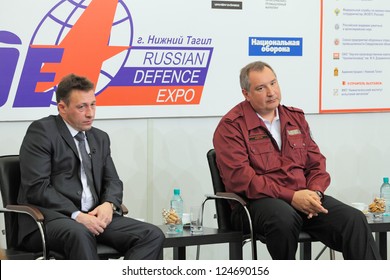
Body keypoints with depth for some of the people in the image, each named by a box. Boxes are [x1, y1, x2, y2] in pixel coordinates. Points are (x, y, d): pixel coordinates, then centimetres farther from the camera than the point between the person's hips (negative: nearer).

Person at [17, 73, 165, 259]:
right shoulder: (41, 131, -2)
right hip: (50, 218, -7)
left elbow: (113, 181, 18)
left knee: (153, 235, -16)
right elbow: (37, 188, -11)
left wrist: (109, 204, -6)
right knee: (79, 234, -41)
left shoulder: (100, 138, 21)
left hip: (93, 217, 7)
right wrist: (76, 215, -20)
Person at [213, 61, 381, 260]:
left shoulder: (296, 118, 20)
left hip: (303, 197, 5)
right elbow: (240, 178, -11)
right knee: (284, 218, -40)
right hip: (258, 202, -5)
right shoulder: (231, 126, 0)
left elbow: (316, 163, 18)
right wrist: (291, 196, -18)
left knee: (354, 220, -22)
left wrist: (315, 193, -6)